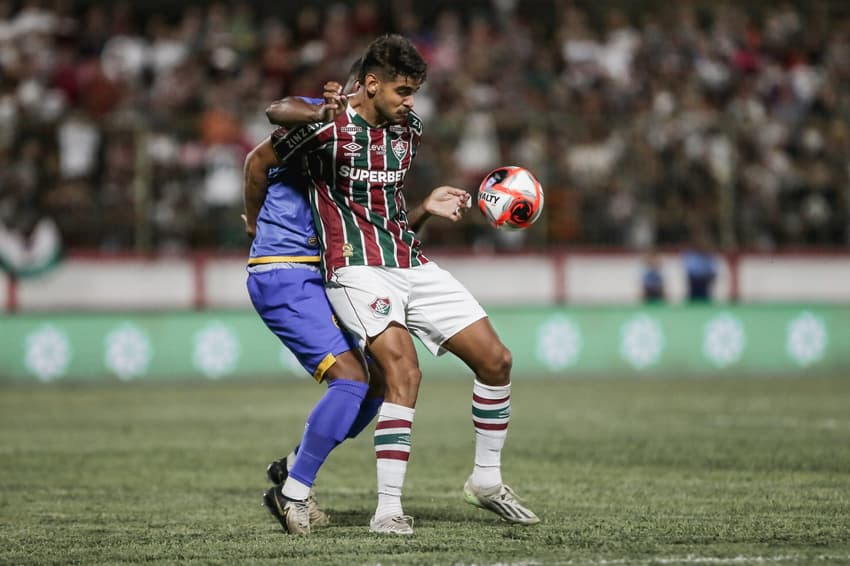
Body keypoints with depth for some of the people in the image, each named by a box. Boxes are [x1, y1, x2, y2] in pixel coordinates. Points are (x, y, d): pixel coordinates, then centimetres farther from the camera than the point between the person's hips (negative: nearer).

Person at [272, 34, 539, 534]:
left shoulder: (409, 127, 9)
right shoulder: (328, 129, -13)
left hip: (411, 263, 7)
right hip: (356, 268, -7)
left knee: (496, 359, 2)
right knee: (404, 370, -26)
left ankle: (487, 480, 19)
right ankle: (389, 509, -23)